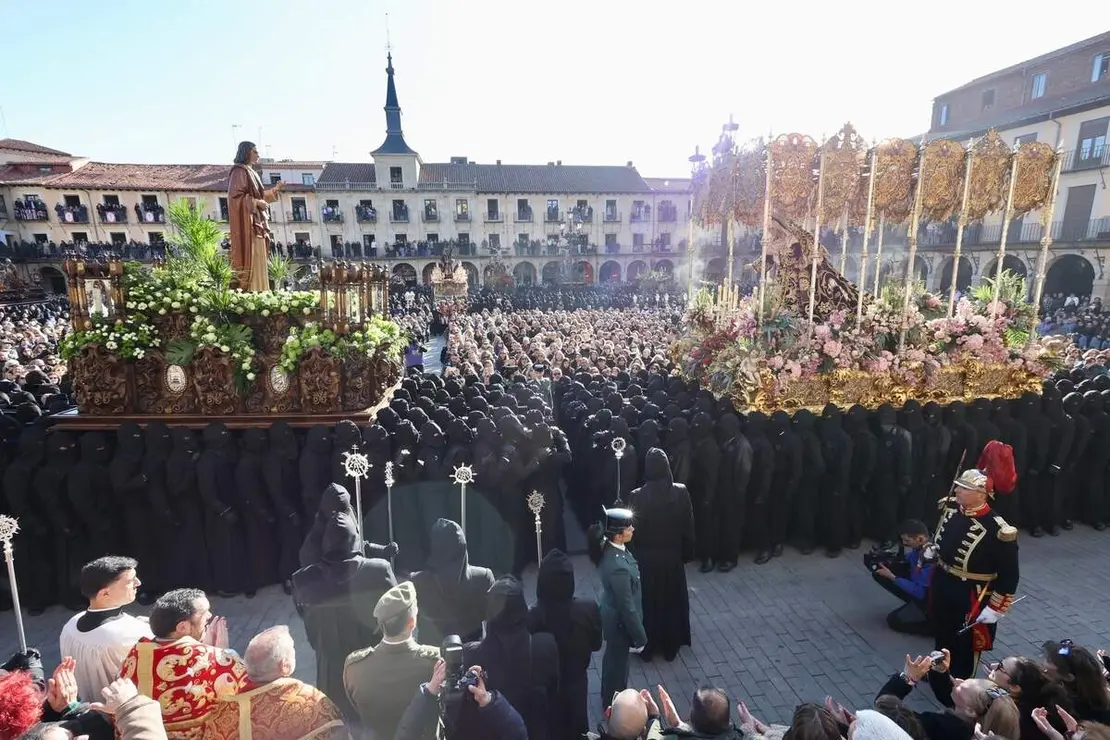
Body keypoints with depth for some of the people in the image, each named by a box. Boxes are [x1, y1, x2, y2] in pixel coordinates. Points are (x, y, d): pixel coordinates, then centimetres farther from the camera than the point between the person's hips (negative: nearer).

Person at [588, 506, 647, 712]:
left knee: (613, 657, 30)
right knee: (618, 662, 18)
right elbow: (627, 606, -28)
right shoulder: (618, 567, -40)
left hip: (611, 613, 8)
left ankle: (610, 695, 55)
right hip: (619, 621, -8)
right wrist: (639, 636, -15)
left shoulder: (609, 548, -13)